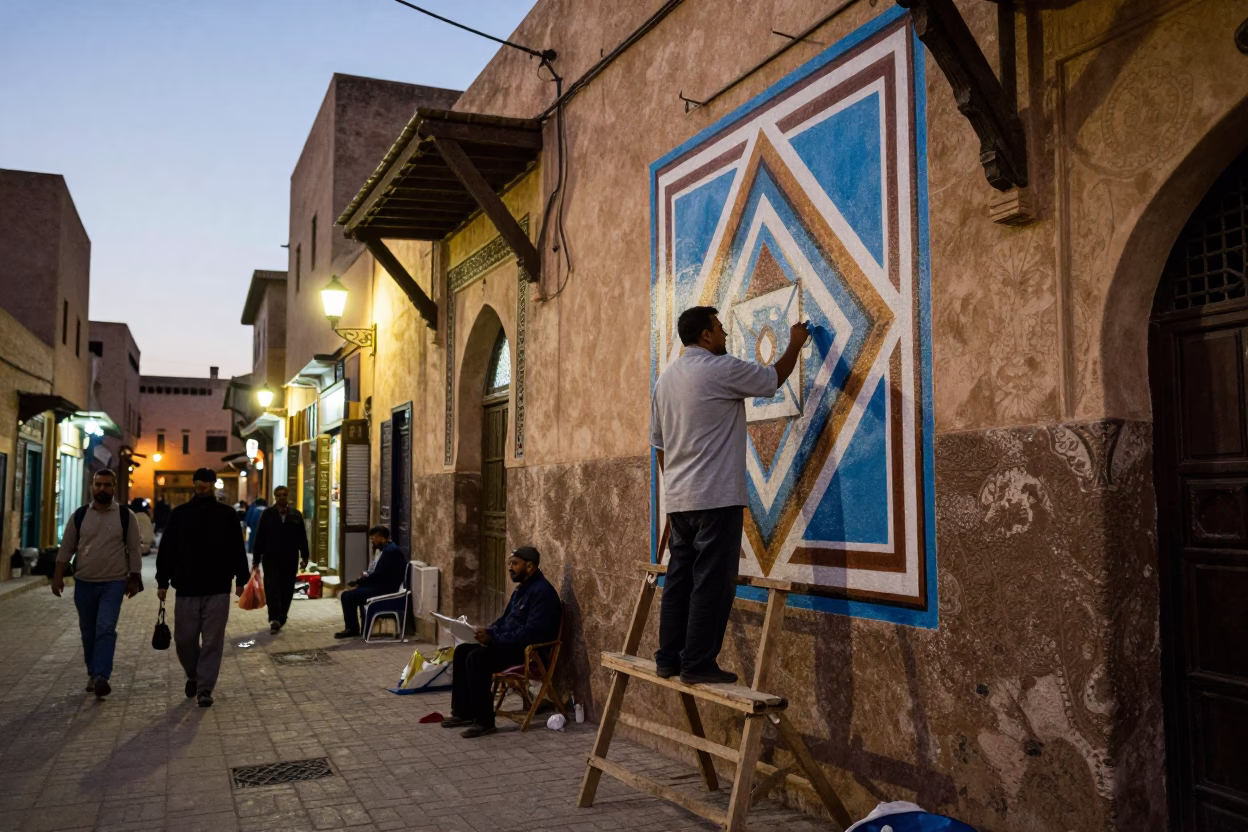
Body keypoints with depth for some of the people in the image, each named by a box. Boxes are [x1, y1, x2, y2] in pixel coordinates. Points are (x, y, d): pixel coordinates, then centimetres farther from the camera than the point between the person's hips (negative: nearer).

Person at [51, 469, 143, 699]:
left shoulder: (126, 516, -2)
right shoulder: (79, 516, 3)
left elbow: (134, 550, 1)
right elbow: (66, 548, 6)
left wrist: (134, 579, -2)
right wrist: (58, 576, -1)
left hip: (114, 583, -3)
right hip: (84, 583, 3)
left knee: (106, 629, -15)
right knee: (88, 632, 12)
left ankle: (101, 677, -20)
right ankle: (92, 673, 26)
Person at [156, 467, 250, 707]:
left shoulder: (227, 514, 3)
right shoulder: (179, 514, 5)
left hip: (218, 590, -1)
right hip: (186, 588, 1)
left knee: (212, 641, 2)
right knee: (184, 639, 3)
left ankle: (205, 688, 13)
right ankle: (193, 675, 21)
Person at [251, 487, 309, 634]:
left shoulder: (296, 515, 7)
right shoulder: (267, 514, 1)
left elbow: (302, 538, 8)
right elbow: (259, 538, 1)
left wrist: (305, 556, 3)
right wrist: (256, 559, -2)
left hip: (290, 560, 2)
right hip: (271, 558, -2)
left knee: (287, 590, 6)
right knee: (272, 588, -12)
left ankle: (280, 619, 19)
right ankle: (274, 619, -16)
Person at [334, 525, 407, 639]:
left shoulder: (390, 551, -18)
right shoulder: (388, 549, 14)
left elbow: (379, 575, -22)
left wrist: (357, 582, -13)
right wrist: (366, 576, 0)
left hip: (386, 589, -11)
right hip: (383, 586, 11)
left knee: (347, 596, -14)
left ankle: (352, 629, 1)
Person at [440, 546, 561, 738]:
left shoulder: (542, 592, -18)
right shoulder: (522, 589, 15)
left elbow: (532, 633, -26)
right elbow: (504, 620, 22)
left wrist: (494, 638, -25)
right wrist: (488, 632, 0)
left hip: (529, 650, -11)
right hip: (509, 643, 11)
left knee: (477, 658, -26)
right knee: (462, 651, 2)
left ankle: (485, 722, -19)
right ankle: (463, 712, 4)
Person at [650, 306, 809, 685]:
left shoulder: (666, 378, 15)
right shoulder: (720, 369, -9)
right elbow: (774, 378, 2)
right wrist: (795, 343, 19)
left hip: (678, 498, 8)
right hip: (716, 497, -8)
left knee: (680, 577, 12)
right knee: (712, 582, -4)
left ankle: (669, 657, 15)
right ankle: (698, 663, -2)